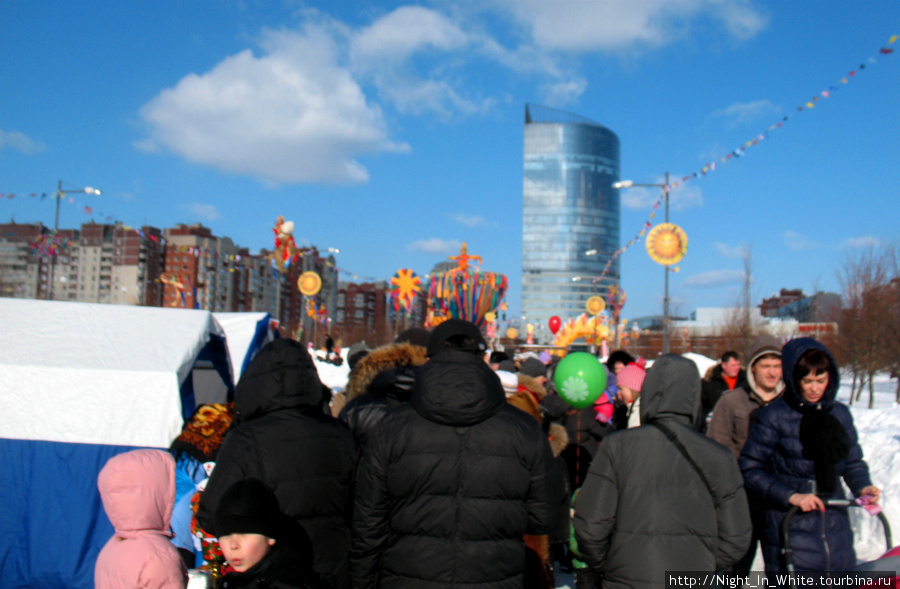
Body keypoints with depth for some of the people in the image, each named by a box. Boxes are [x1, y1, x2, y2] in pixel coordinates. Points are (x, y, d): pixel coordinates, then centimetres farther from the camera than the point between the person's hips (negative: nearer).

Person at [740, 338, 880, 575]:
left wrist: (862, 486, -3)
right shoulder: (774, 416, -7)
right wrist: (791, 496, -17)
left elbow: (853, 462, 17)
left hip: (836, 528, 5)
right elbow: (751, 470, -8)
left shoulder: (840, 414, 8)